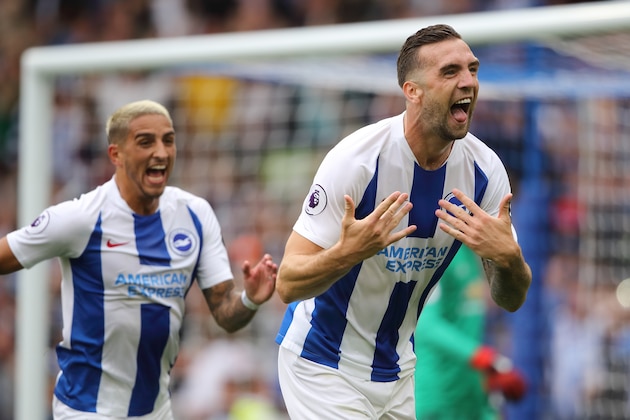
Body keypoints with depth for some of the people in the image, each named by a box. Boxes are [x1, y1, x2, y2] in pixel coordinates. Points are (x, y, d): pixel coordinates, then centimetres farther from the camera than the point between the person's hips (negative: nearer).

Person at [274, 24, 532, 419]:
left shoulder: (485, 168, -10)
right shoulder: (356, 159, -23)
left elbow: (511, 300, -4)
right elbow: (288, 284, -23)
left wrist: (508, 257, -27)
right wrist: (348, 252, -43)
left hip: (399, 367, 5)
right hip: (324, 363, -5)